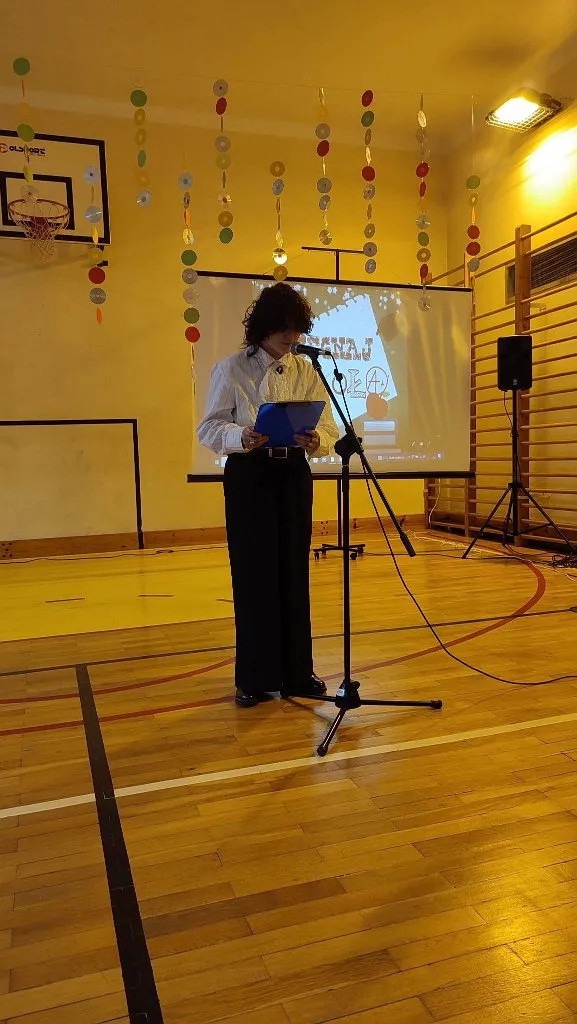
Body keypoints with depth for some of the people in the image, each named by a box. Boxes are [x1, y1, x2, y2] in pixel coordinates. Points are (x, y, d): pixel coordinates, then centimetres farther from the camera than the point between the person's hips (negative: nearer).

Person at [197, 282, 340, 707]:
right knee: (254, 573, 0)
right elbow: (210, 427, -6)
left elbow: (329, 427, 2)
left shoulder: (306, 370, 6)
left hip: (294, 473, 3)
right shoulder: (232, 369, -2)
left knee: (294, 572, 7)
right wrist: (241, 437, -26)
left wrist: (315, 441, -21)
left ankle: (297, 671, 21)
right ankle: (255, 677, 14)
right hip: (248, 474, -3)